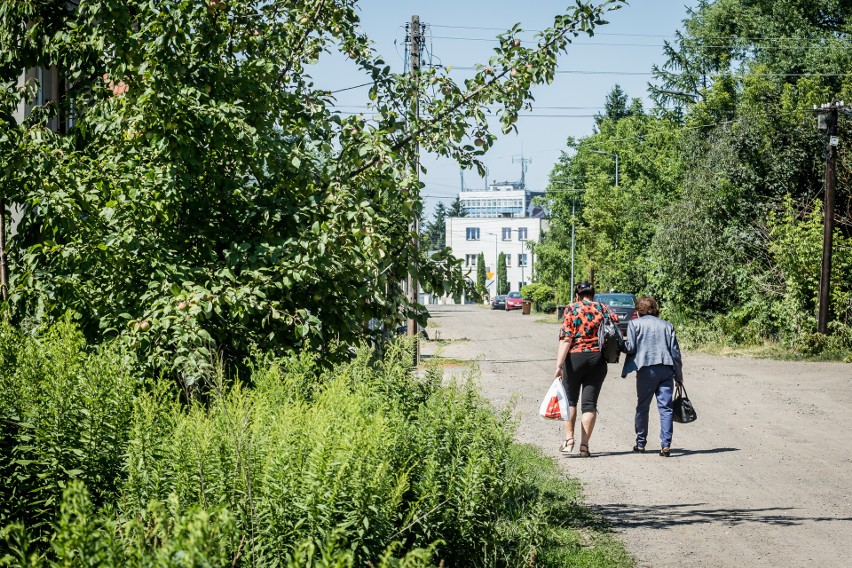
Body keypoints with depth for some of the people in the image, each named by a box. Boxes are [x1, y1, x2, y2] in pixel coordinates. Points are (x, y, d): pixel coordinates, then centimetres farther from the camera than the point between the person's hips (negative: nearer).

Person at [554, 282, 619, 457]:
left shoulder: (571, 309, -2)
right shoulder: (602, 309, 7)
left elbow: (566, 339, -10)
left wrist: (559, 365, -14)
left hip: (574, 358, -2)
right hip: (598, 359, 2)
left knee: (570, 399, 14)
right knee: (589, 403, 5)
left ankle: (569, 439, 5)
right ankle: (584, 445, 2)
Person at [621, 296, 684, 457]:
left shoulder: (635, 323, 6)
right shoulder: (667, 325, 15)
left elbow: (630, 347, -4)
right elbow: (675, 351, 11)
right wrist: (679, 376, 16)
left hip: (646, 369, -2)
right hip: (667, 369, 2)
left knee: (642, 407, 11)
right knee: (665, 407, -1)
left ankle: (640, 443, 17)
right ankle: (666, 445, -9)